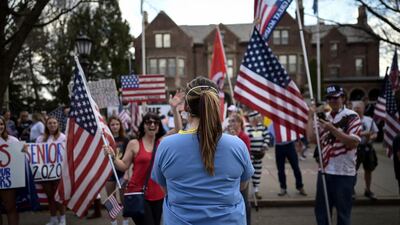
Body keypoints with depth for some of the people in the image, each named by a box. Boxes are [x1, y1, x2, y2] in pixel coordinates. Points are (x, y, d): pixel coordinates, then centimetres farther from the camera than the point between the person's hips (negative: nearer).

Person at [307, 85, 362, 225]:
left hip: (344, 173, -6)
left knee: (343, 212, 7)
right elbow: (312, 139, 3)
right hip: (324, 171, 6)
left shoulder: (352, 116, -7)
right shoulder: (324, 118, 11)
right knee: (320, 210, 14)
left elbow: (353, 142, -17)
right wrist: (310, 117, 0)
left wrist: (332, 129, -23)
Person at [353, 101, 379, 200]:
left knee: (368, 170, 13)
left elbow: (375, 133, 10)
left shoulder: (369, 120, 6)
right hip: (356, 148, -4)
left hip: (368, 148, 4)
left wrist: (371, 137, -13)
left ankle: (368, 190, 28)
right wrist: (364, 134, -27)